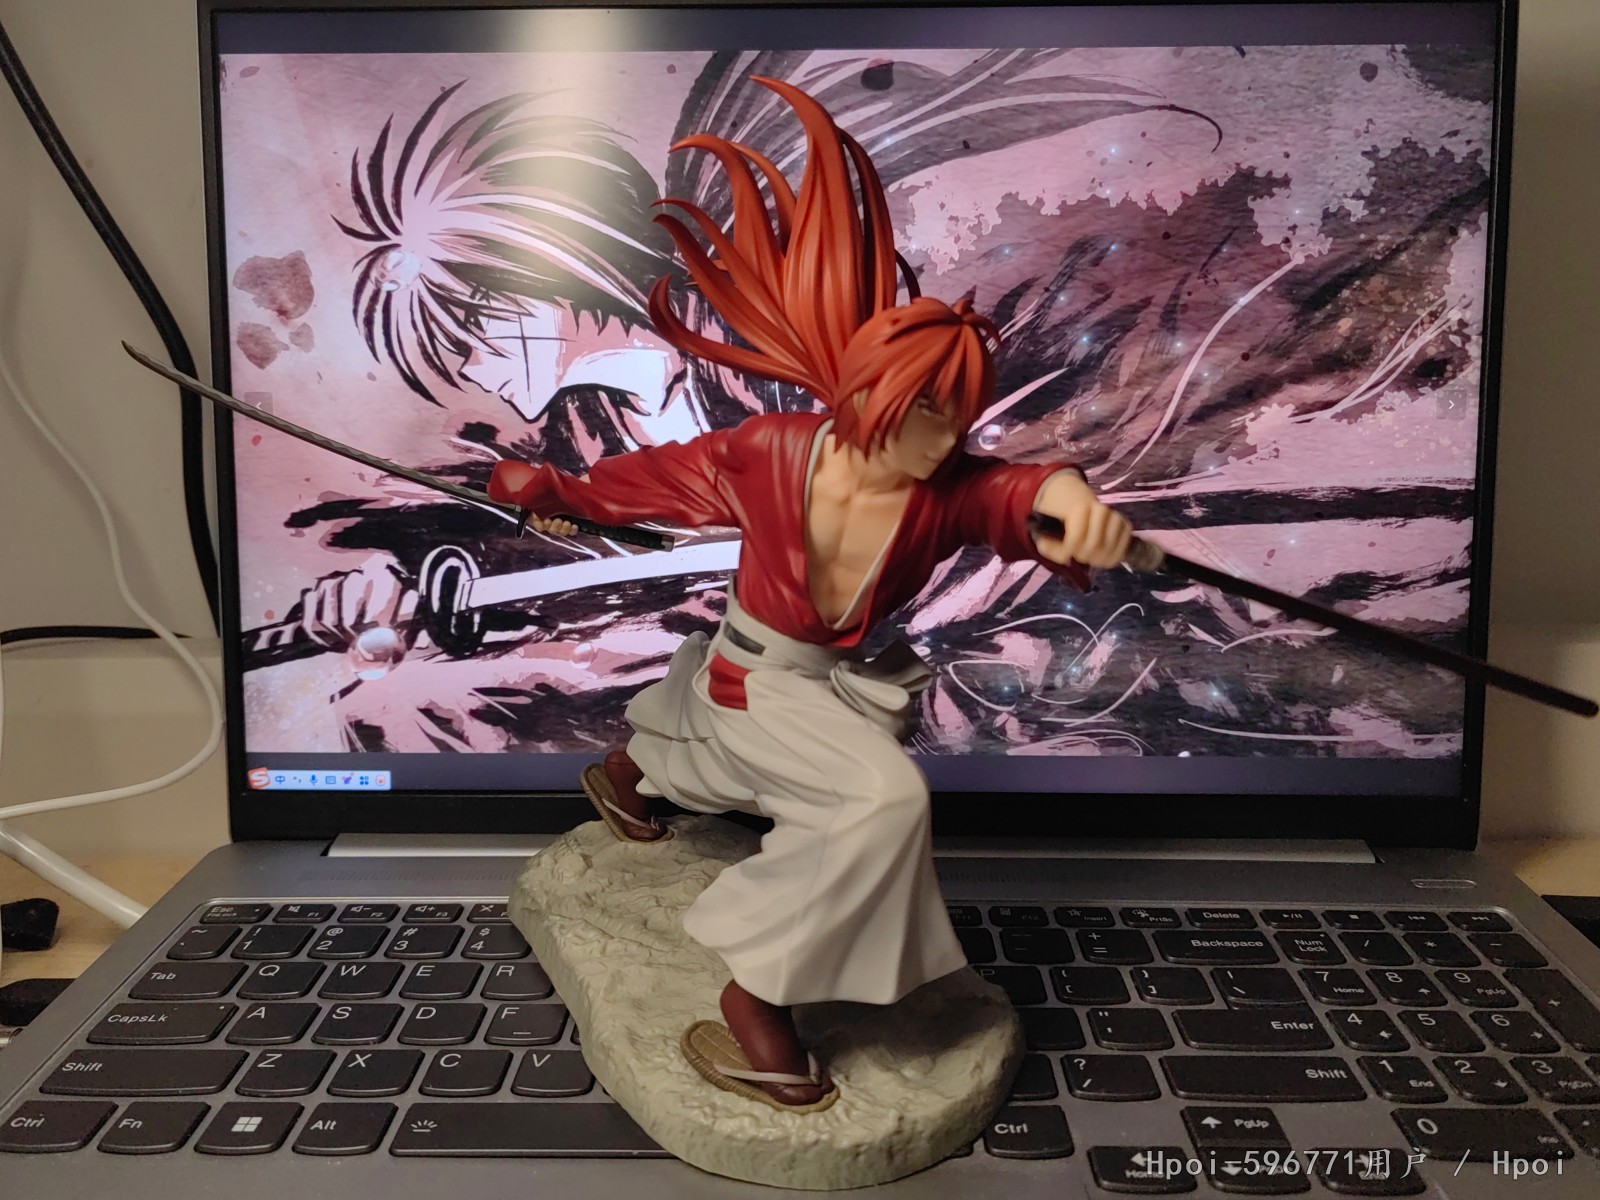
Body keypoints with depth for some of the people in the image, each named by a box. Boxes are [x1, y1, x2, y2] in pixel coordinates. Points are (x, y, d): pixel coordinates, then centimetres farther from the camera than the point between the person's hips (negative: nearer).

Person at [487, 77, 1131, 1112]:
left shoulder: (948, 489, -22)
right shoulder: (766, 455, -25)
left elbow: (1008, 496, -44)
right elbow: (659, 472, -8)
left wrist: (1060, 492, -67)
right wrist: (560, 495, 2)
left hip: (855, 683, 5)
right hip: (759, 676, -5)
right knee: (887, 799, -30)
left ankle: (630, 769, 66)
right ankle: (755, 998, -14)